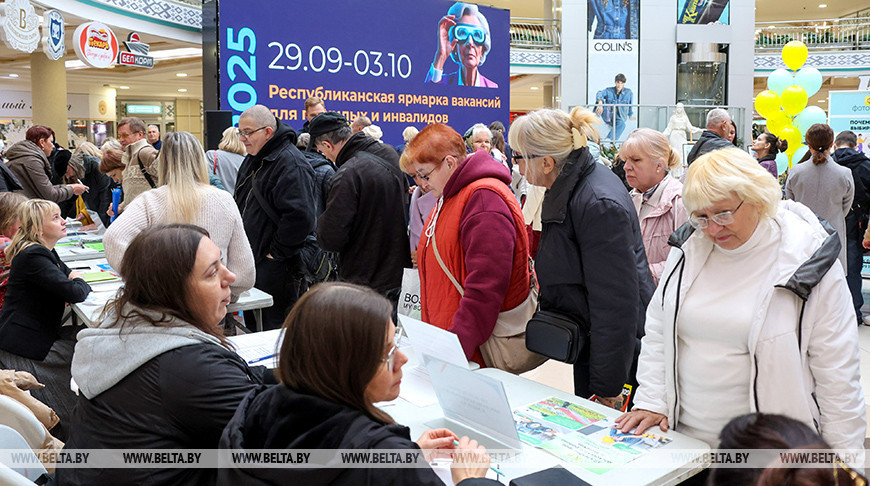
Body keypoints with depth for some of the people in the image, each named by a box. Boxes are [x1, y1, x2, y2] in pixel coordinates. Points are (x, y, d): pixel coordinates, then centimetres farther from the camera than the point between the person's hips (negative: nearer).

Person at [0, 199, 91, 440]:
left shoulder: (46, 253, 12)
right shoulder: (33, 257, -20)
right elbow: (74, 292, -28)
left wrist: (75, 282, -3)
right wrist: (79, 282, -4)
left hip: (39, 336, 10)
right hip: (22, 349, -10)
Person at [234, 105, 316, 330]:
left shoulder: (291, 164, -19)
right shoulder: (253, 160, 13)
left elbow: (300, 216, -29)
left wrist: (277, 252, -20)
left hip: (277, 267, -10)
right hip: (252, 259, 10)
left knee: (275, 327, -1)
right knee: (252, 325, 18)